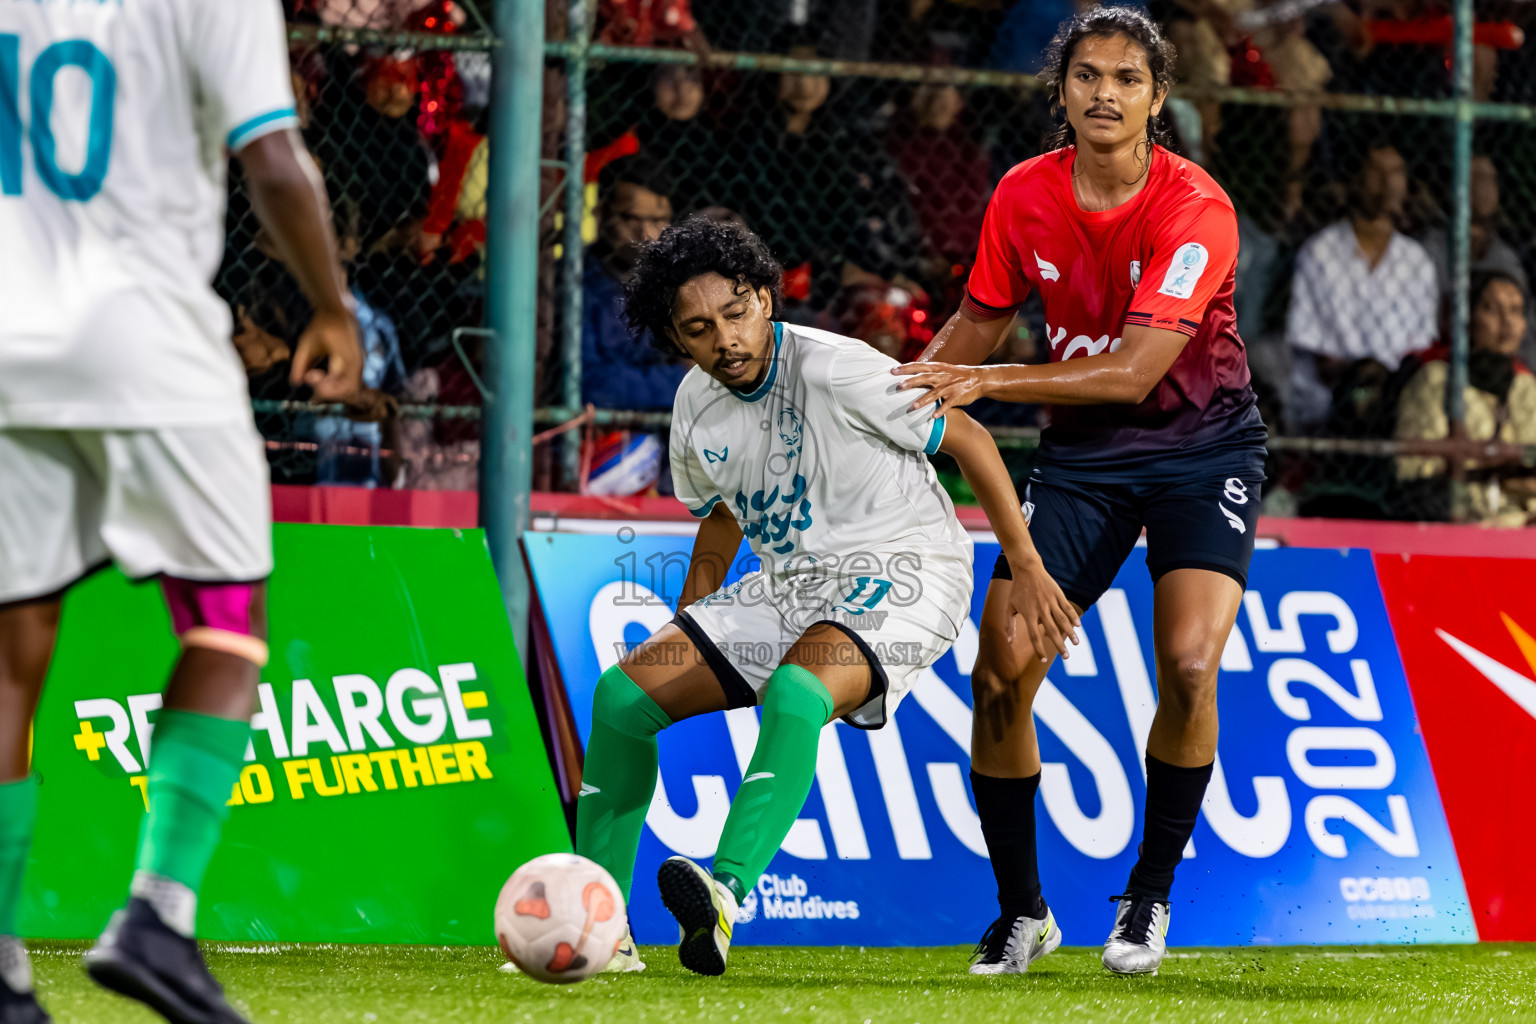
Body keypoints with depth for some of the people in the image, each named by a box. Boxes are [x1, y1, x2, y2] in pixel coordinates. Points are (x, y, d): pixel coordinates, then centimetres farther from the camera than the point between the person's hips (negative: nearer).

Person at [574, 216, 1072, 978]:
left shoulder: (837, 371, -18)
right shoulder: (696, 408, 2)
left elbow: (968, 439, -10)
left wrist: (1027, 569, -10)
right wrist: (684, 637, 24)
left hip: (899, 578, -7)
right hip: (787, 586, 7)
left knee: (793, 692, -38)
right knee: (623, 692, -6)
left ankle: (725, 896, -54)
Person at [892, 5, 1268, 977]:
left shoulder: (1195, 209, -21)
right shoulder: (1024, 196, -6)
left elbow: (1134, 373, -28)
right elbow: (982, 321, 12)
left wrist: (987, 382, -32)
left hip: (1204, 449, -4)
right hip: (1083, 452, 4)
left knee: (1189, 665, -23)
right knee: (1000, 671, -11)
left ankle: (1151, 897, -3)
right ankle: (1022, 911, 7)